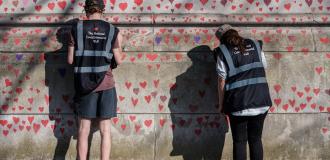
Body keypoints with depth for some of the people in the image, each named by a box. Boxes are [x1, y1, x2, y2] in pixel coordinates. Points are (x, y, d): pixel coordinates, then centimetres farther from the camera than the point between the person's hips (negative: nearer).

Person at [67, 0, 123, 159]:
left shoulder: (77, 29, -2)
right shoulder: (113, 31, -2)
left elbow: (70, 60, -1)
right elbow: (118, 61, 1)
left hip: (84, 85, 0)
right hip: (106, 84, 0)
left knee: (83, 129, 9)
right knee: (105, 130, 6)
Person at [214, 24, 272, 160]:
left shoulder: (223, 52, -2)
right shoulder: (255, 45, 11)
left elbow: (222, 81, -4)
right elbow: (263, 68, 14)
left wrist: (221, 104, 4)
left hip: (238, 103, -3)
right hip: (260, 101, 3)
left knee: (239, 141, 7)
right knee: (256, 139, 13)